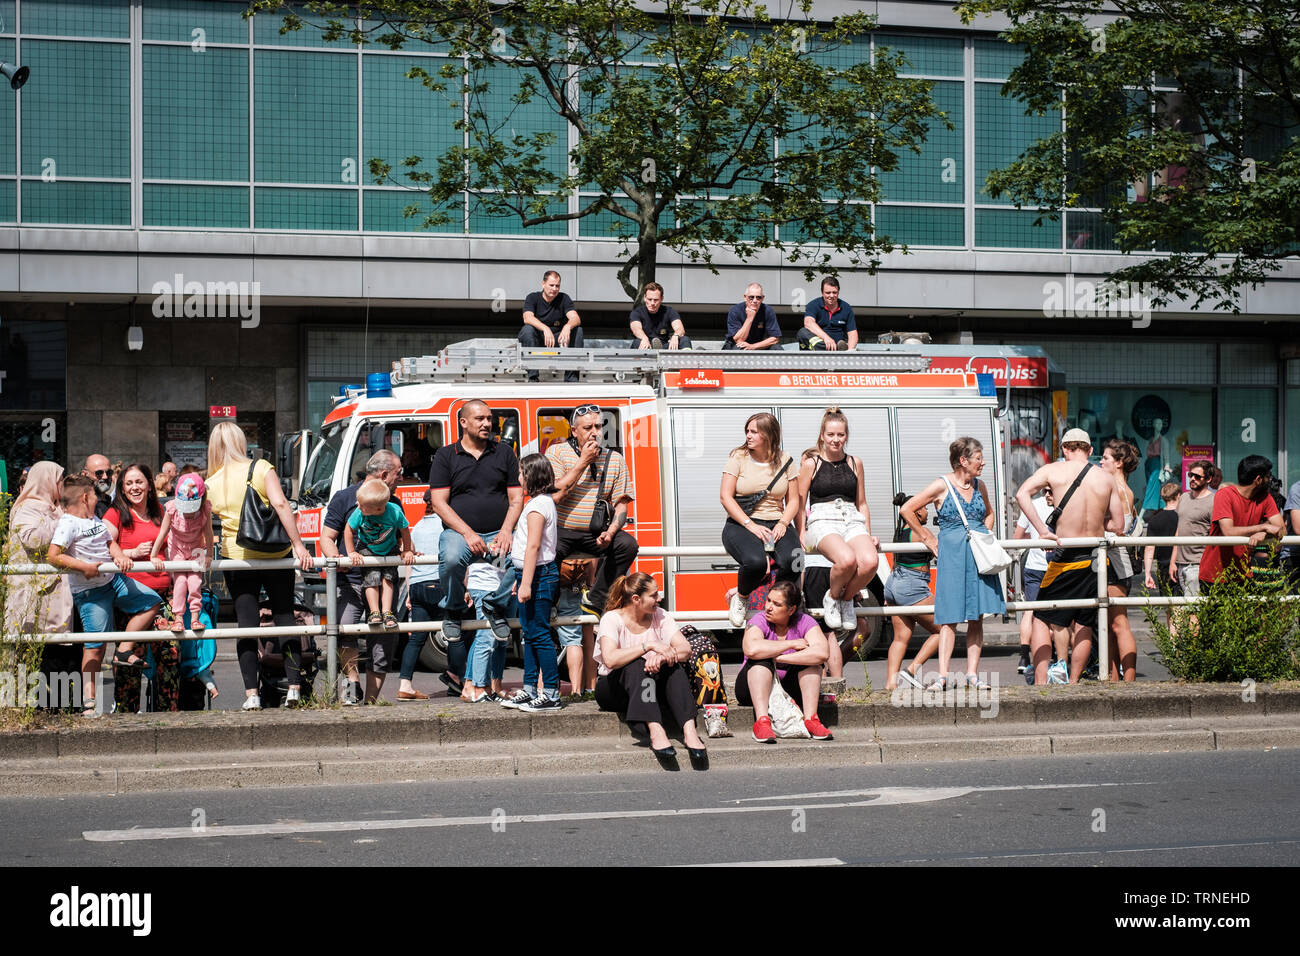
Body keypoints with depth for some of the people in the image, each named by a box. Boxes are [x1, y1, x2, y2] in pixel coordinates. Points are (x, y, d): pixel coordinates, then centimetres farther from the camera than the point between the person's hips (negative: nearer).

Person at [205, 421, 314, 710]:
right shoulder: (260, 469, -4)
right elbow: (280, 504, -15)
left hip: (236, 557, 1)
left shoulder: (211, 484, 3)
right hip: (275, 554, -1)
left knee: (246, 622, 3)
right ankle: (294, 687, 3)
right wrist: (298, 544, -15)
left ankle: (251, 693, -3)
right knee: (285, 617, 8)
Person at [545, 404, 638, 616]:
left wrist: (610, 532, -17)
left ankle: (595, 601, -13)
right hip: (562, 530, -3)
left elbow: (621, 504, 4)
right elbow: (556, 496, -15)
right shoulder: (557, 452, -1)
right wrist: (583, 462, -14)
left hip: (596, 533, 3)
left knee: (628, 544, -25)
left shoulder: (615, 459, 7)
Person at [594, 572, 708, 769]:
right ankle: (656, 732, -50)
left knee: (674, 666, -25)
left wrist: (661, 655, -30)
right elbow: (610, 659, -30)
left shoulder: (660, 616, 2)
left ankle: (689, 730, -42)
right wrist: (649, 645, -33)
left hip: (652, 685, 4)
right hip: (614, 689, -4)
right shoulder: (612, 619, -11)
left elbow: (686, 650, -10)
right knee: (636, 665, -34)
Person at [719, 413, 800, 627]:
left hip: (776, 523, 2)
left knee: (792, 561, -31)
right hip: (741, 524, -2)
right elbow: (725, 497, -5)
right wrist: (751, 525, -15)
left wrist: (782, 524, -10)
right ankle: (741, 597, 1)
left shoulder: (784, 461, 8)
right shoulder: (738, 457, 1)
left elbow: (793, 500, 10)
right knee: (755, 562, -35)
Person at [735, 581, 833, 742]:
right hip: (755, 687, -2)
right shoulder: (759, 621, -13)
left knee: (811, 658, -19)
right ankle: (761, 721, -43)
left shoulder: (804, 622, -9)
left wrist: (779, 658, -30)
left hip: (789, 685, 2)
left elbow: (822, 653, -29)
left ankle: (810, 719, -29)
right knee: (761, 659, -30)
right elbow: (751, 649, -37)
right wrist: (791, 644, -28)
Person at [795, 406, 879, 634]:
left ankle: (847, 598, -3)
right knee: (847, 559, -38)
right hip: (822, 521, -3)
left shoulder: (854, 463, 19)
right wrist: (801, 534, -5)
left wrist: (868, 535, 14)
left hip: (853, 521, 3)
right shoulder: (811, 465, 9)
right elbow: (799, 504, 9)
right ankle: (832, 597, -6)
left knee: (870, 561, -33)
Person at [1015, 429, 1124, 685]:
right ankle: (1073, 684, 18)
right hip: (1096, 558, 3)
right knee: (1085, 625, 14)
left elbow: (1022, 494, -17)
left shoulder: (1052, 470, -2)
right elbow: (1118, 524, 7)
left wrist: (1042, 530, -18)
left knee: (1042, 619, 6)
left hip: (1066, 556, -3)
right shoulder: (1106, 479, 4)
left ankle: (1040, 682, -3)